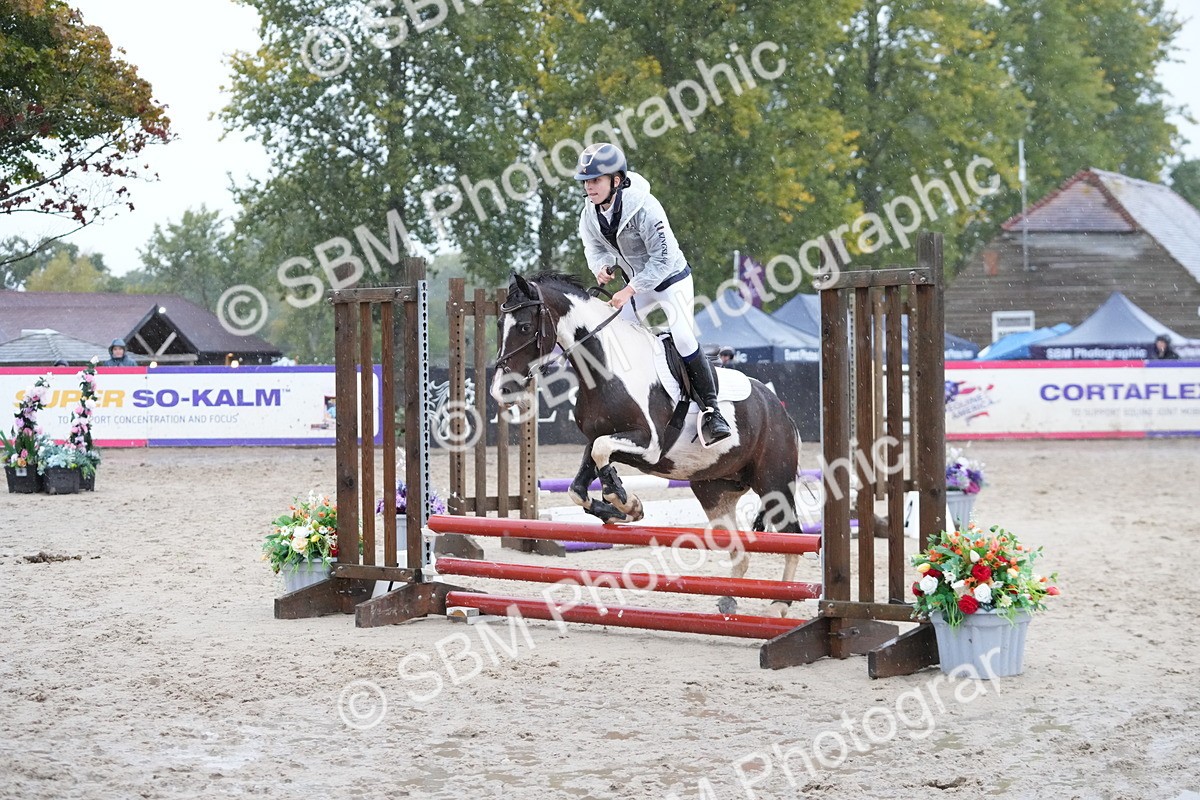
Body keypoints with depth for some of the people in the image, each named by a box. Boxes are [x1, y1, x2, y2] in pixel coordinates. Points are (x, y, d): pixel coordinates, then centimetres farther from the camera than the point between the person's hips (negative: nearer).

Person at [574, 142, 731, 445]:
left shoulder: (644, 207, -31)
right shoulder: (590, 215, -10)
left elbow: (663, 258, -29)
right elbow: (595, 247, 5)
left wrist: (630, 290, -32)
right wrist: (602, 266, -20)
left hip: (671, 279, -7)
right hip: (637, 285, 7)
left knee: (684, 340, -21)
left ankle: (711, 411, -14)